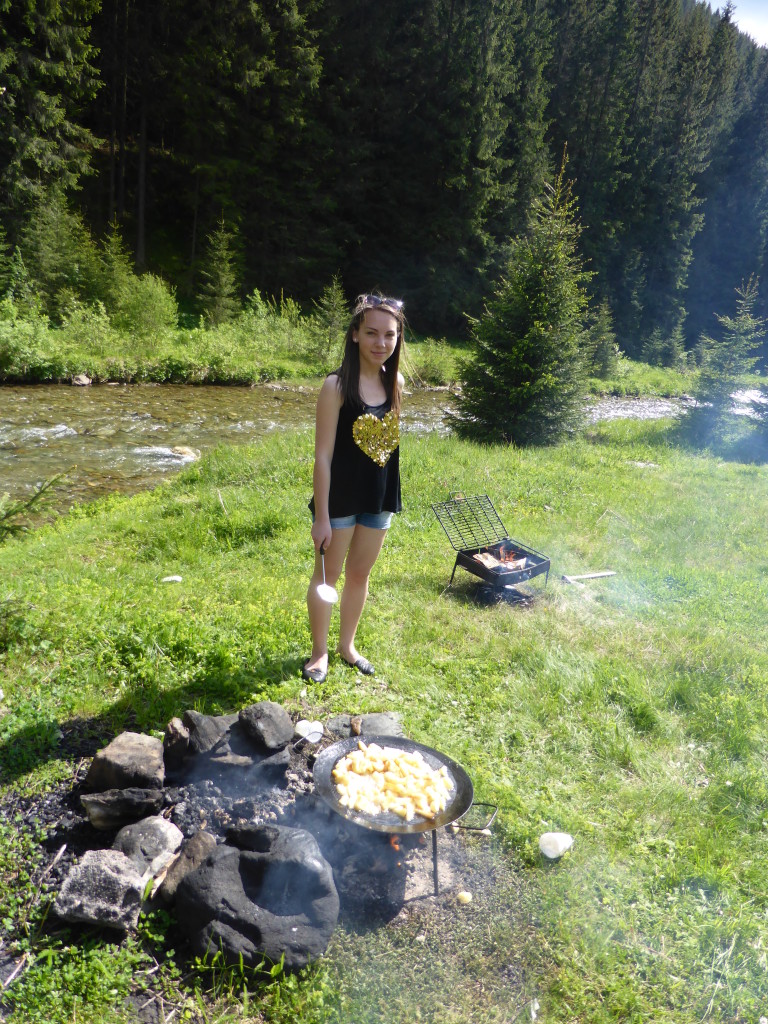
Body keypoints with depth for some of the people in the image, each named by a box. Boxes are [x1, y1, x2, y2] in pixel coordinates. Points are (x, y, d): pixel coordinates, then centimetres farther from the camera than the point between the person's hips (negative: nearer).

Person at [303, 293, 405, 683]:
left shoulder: (396, 382, 1)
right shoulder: (337, 385, -16)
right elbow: (323, 455, -16)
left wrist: (391, 496, 11)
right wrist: (321, 516, -16)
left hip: (379, 498, 5)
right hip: (340, 498, -5)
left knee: (360, 574, 18)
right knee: (327, 575, 10)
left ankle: (347, 645, 38)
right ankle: (319, 651, 30)